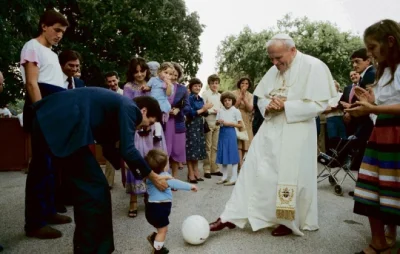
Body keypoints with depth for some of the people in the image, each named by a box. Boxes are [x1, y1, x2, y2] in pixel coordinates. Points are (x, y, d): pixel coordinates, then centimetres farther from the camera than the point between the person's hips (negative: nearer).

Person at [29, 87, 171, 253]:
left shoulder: (117, 108, 25)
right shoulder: (129, 108, -3)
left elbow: (109, 147, 31)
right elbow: (127, 150, -13)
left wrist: (137, 170, 34)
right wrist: (152, 177, 0)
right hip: (61, 125, -10)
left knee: (86, 186, 18)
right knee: (95, 188, -1)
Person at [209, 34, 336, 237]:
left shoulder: (313, 66, -10)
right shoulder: (274, 70, 10)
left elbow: (318, 104, -15)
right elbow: (261, 98, 15)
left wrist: (285, 105, -18)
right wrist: (268, 105, -9)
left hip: (295, 134, -5)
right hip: (270, 131, 6)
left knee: (291, 178, 5)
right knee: (253, 172, 3)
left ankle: (290, 222, 27)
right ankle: (232, 217, 9)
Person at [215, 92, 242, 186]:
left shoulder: (236, 111, -4)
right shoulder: (220, 111, 9)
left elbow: (241, 125, -5)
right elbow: (216, 122, 12)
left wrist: (229, 123, -14)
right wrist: (219, 122, -11)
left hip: (231, 133, -5)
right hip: (222, 132, 5)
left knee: (232, 154, -3)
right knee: (223, 154, 10)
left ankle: (234, 178, 4)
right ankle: (224, 177, 20)